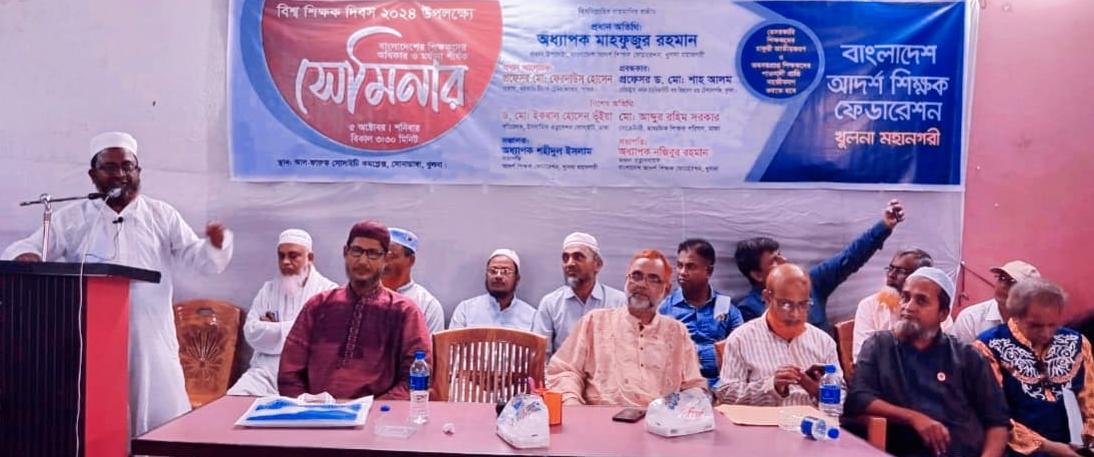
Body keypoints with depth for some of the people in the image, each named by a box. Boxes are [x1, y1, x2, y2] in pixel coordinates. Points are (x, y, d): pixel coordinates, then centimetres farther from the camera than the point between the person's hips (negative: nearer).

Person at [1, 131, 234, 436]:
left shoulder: (162, 216, 6)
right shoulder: (72, 219, 6)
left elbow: (199, 260, 2)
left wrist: (216, 244, -21)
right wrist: (25, 256, -21)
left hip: (151, 340, 0)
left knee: (162, 420, 6)